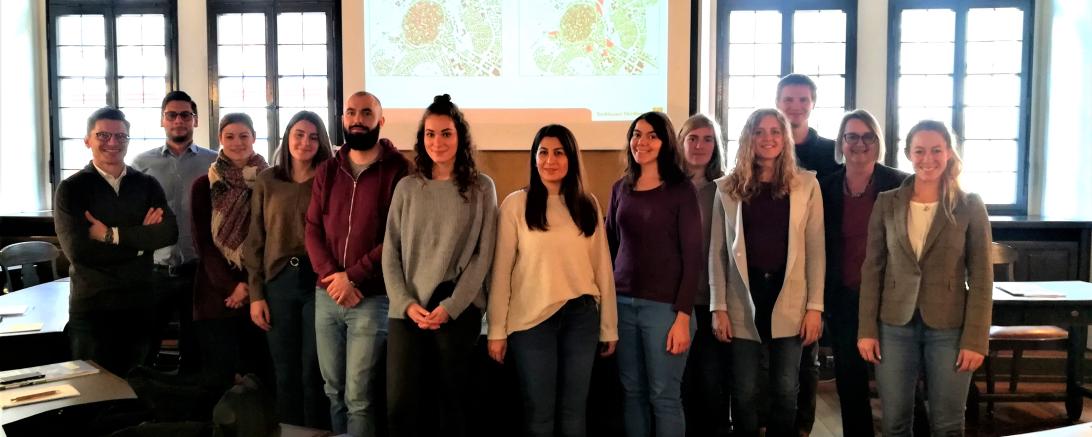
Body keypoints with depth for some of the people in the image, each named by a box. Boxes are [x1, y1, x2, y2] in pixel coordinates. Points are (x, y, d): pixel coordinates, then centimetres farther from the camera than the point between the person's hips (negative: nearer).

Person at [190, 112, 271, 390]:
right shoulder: (204, 186, 4)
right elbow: (203, 242, 1)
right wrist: (231, 285, -9)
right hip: (217, 291, 0)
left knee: (261, 371, 2)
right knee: (218, 376, 1)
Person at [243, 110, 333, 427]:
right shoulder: (267, 181, 7)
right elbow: (255, 241, 7)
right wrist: (255, 294, 3)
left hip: (317, 281, -2)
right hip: (278, 282, 2)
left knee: (314, 372, 3)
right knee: (284, 372, 11)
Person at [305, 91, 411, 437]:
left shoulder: (398, 169, -4)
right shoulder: (327, 171, 12)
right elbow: (312, 228, 6)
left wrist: (352, 276, -14)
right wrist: (331, 275, -9)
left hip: (371, 298, -5)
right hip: (326, 295, 5)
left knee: (358, 397, -1)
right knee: (333, 390, 13)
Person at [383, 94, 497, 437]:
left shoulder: (481, 188, 3)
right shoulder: (407, 188, 9)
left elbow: (483, 255, -2)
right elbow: (391, 253, 7)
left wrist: (450, 306, -10)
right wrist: (406, 303, -7)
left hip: (459, 311, -1)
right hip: (407, 311, 2)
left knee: (453, 403, 6)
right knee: (400, 406, -1)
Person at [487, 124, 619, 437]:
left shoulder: (588, 205, 6)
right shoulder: (516, 204, -3)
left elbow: (602, 267, 8)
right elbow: (502, 271, -3)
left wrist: (609, 326, 7)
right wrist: (497, 330, -6)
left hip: (582, 317, 3)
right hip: (532, 318, -2)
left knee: (574, 410, 12)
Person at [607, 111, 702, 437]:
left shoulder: (681, 189, -5)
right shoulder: (621, 188, 9)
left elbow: (692, 257, -7)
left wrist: (683, 316, -13)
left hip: (663, 305, -4)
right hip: (622, 303, 4)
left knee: (663, 396, 2)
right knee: (632, 391, 10)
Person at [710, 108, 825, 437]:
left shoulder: (806, 184, 3)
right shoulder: (728, 187, 3)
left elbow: (815, 249, 1)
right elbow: (717, 251, 2)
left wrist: (815, 306, -3)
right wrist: (719, 307, -2)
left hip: (789, 300, 0)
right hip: (743, 300, 0)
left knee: (786, 391, 7)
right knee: (744, 393, 6)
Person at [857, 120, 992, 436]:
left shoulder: (970, 206, -2)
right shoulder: (886, 203, 3)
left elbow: (981, 278, -2)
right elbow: (872, 269, 4)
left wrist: (975, 339, -7)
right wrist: (867, 329, -1)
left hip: (949, 328, -1)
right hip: (894, 326, 1)